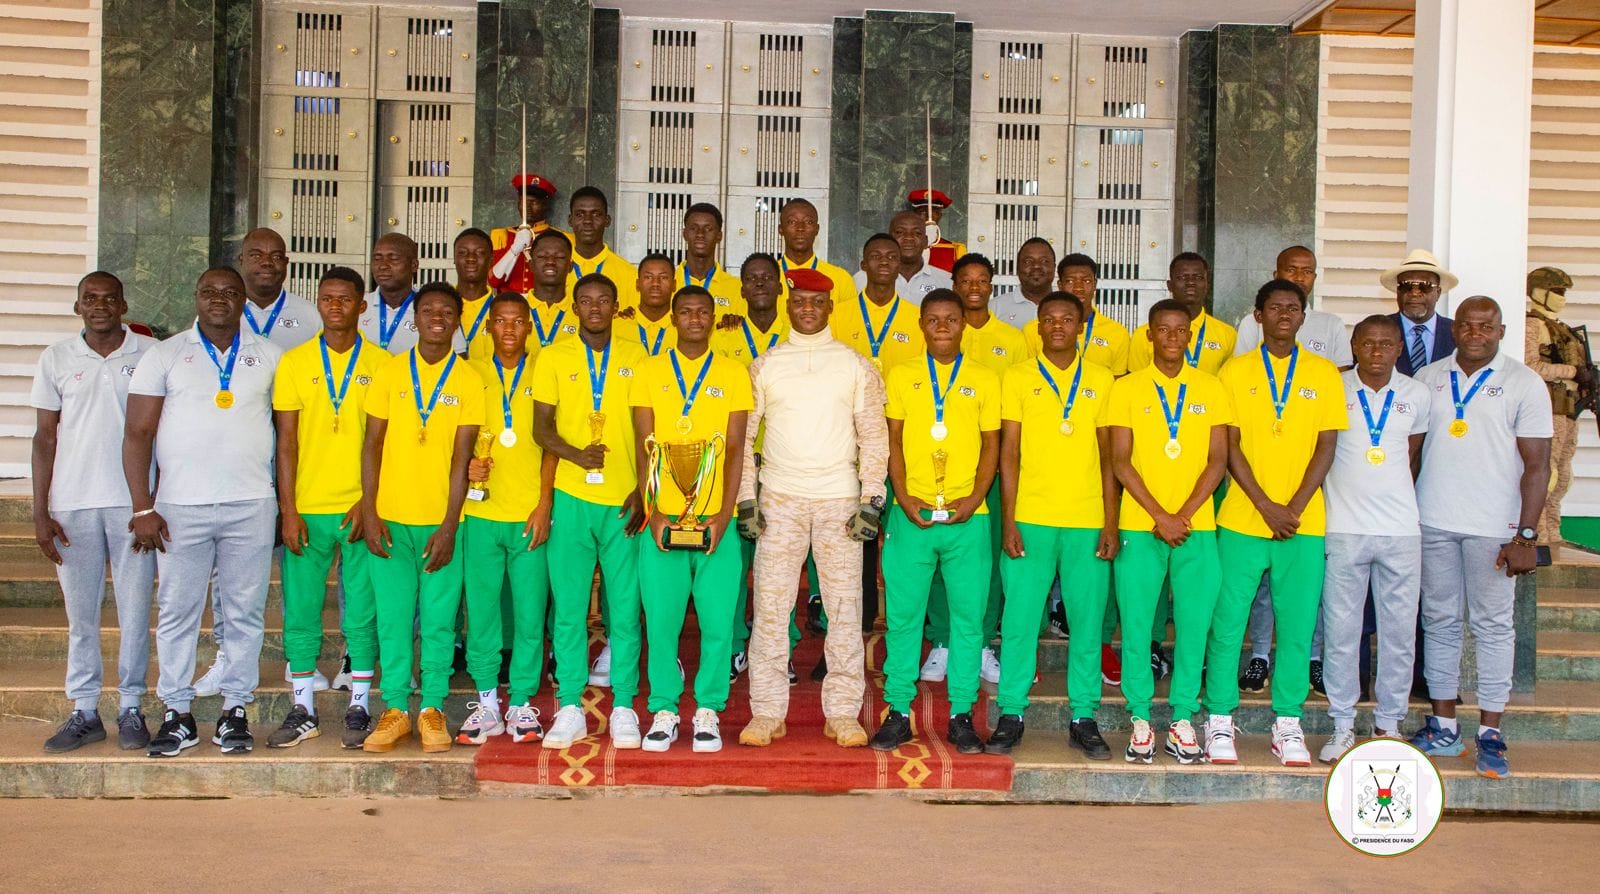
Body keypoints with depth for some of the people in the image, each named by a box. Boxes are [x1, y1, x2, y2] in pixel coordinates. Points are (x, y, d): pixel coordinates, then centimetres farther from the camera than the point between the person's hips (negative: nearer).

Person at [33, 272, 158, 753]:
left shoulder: (150, 353, 3)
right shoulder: (57, 358, 7)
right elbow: (46, 435, 8)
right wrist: (40, 511, 3)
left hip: (133, 501, -1)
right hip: (72, 504, 2)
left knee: (135, 611, 2)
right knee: (80, 614, 7)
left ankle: (131, 709, 12)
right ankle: (84, 712, 15)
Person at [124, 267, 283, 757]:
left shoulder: (269, 356, 10)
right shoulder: (164, 355, 6)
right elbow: (138, 433, 2)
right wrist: (142, 508, -5)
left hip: (251, 505, 1)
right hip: (180, 507, 0)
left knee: (244, 611, 3)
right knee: (177, 611, 3)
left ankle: (235, 711, 13)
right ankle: (177, 714, 13)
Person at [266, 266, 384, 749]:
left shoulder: (380, 364, 3)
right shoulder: (294, 361, 5)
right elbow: (286, 441, 3)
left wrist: (368, 501, -7)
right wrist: (288, 509, -4)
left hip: (361, 509, -1)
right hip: (307, 509, 1)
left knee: (363, 612, 3)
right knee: (300, 611, 5)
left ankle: (359, 708, 13)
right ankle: (303, 710, 16)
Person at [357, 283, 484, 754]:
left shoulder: (468, 379, 1)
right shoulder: (390, 371, 5)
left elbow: (461, 457, -3)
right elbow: (373, 444, 5)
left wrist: (449, 525, -9)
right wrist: (368, 510, -3)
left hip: (442, 520, -1)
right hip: (390, 517, 1)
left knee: (438, 621, 3)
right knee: (393, 618, 4)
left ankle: (433, 710, 14)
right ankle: (395, 710, 15)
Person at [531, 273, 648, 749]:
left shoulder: (636, 356, 8)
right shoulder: (553, 356, 8)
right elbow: (541, 427, 3)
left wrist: (641, 492, -1)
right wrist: (577, 455, -16)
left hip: (623, 499, 0)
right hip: (570, 495, 0)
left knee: (625, 607, 1)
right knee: (568, 607, 1)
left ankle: (624, 709, 10)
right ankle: (570, 709, 9)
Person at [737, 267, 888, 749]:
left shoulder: (856, 366, 7)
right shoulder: (764, 366, 8)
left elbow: (874, 437, 4)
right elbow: (744, 434, 8)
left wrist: (871, 501, -4)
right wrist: (746, 500, 0)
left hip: (840, 500, 0)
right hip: (779, 500, 1)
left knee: (844, 606, 1)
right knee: (769, 605, -1)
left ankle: (842, 713, 9)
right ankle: (767, 713, 7)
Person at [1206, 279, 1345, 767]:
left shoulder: (1324, 374, 8)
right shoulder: (1236, 371, 4)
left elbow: (1326, 447, 3)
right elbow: (1231, 447, -1)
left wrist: (1294, 508, -8)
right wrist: (1267, 506, -10)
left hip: (1304, 523, 1)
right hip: (1242, 520, -1)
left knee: (1297, 626, 4)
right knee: (1227, 624, 0)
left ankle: (1288, 724, 15)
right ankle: (1220, 720, 10)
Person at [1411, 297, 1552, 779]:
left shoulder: (1524, 384, -1)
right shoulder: (1427, 378, 8)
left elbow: (1536, 464, -4)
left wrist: (1526, 536, -10)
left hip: (1493, 528, -3)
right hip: (1432, 522, 3)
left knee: (1493, 626, 3)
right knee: (1440, 622, 9)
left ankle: (1490, 734, 10)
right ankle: (1443, 726, 18)